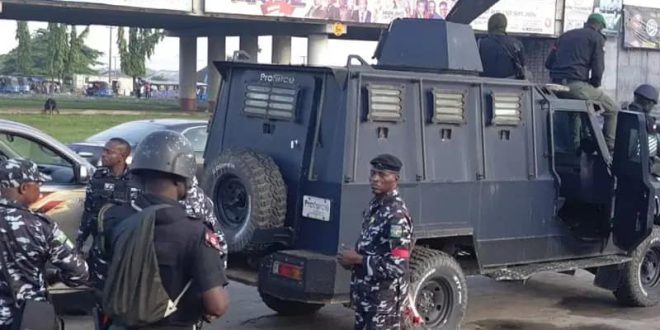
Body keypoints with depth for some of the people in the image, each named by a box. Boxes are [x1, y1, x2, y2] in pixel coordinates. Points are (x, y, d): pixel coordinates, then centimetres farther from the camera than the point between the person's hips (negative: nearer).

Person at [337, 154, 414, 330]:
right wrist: (353, 258, 1)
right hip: (366, 294, 9)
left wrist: (358, 260, -20)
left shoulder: (397, 215, -22)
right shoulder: (375, 205, 7)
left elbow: (397, 266, -26)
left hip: (385, 298, -9)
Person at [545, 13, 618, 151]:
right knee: (612, 108, 9)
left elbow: (548, 63, 19)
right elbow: (598, 69, -4)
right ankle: (609, 147, 2)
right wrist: (594, 86, 13)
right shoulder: (597, 37, 6)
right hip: (577, 85, -7)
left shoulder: (566, 35, 24)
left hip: (556, 85, 7)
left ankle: (574, 144, 37)